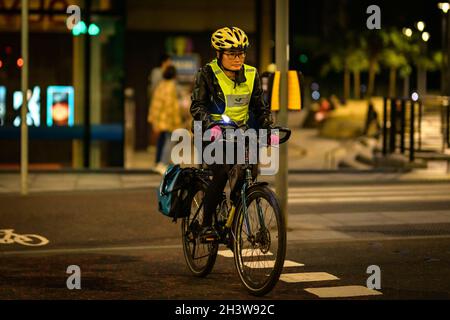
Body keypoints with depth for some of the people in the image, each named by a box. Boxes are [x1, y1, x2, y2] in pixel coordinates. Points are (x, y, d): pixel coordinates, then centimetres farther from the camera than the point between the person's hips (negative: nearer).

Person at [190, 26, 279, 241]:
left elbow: (260, 107, 5)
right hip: (212, 135, -5)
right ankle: (206, 225, -16)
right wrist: (211, 125, -34)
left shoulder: (251, 75, 3)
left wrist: (269, 130, -12)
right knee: (222, 173, -26)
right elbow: (197, 106, -16)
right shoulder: (207, 74, -9)